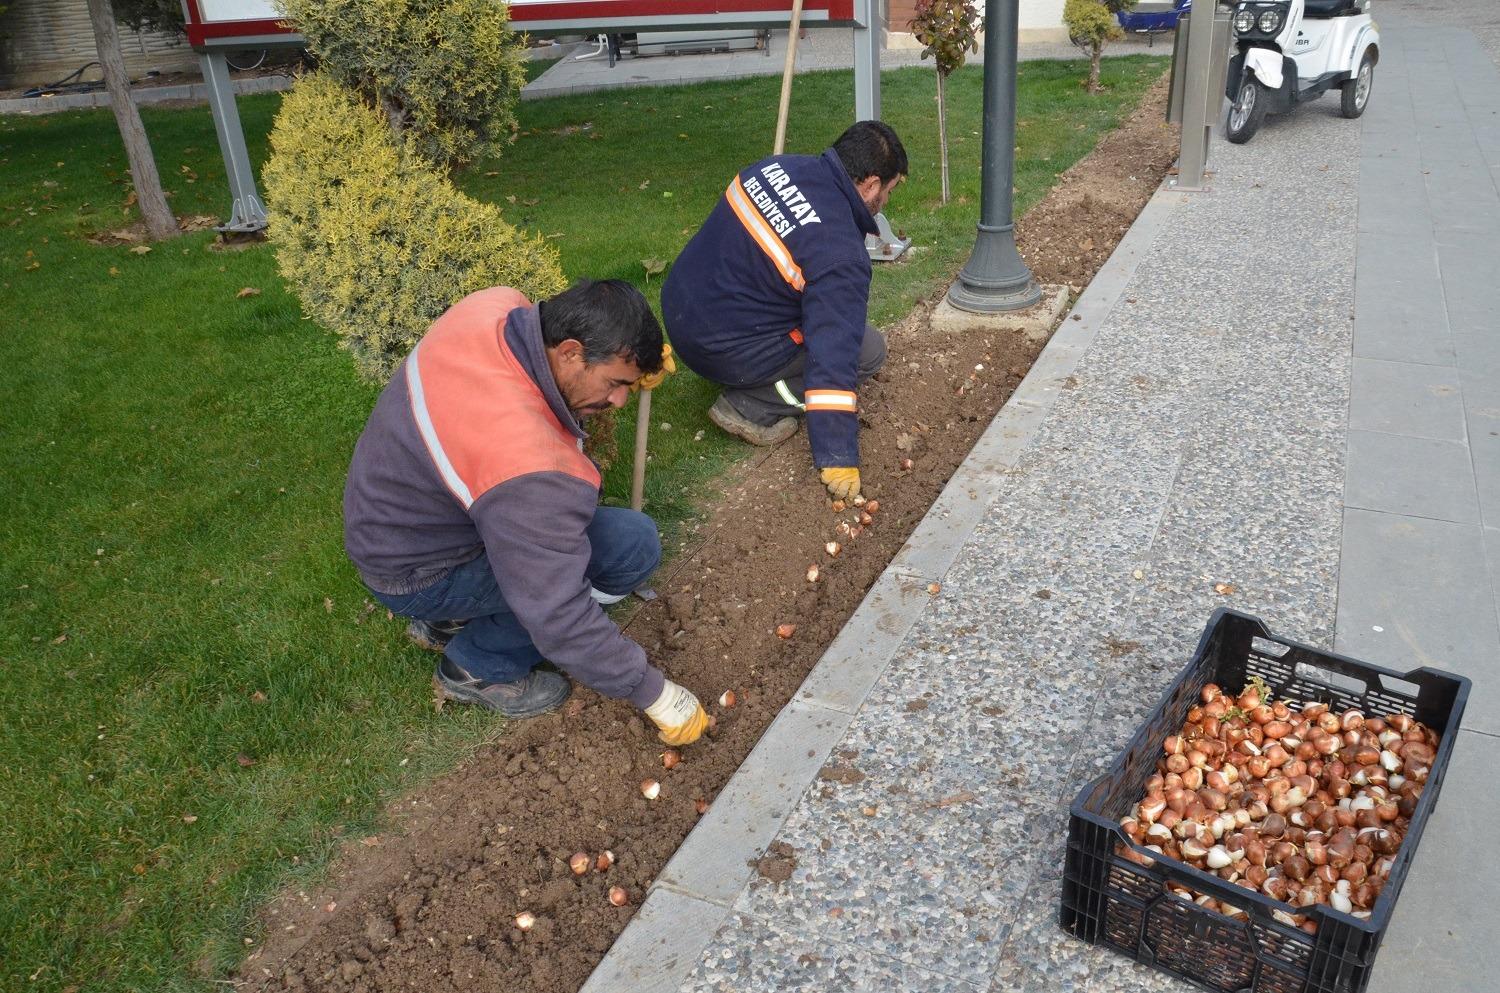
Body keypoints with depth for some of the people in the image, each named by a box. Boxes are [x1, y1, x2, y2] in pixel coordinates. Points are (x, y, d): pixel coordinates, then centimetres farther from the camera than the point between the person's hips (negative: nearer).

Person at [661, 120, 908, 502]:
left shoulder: (779, 166, 0)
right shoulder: (840, 256, -23)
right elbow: (833, 359, -26)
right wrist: (837, 460, -22)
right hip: (723, 351, -8)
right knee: (869, 349, 1)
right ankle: (750, 407, -4)